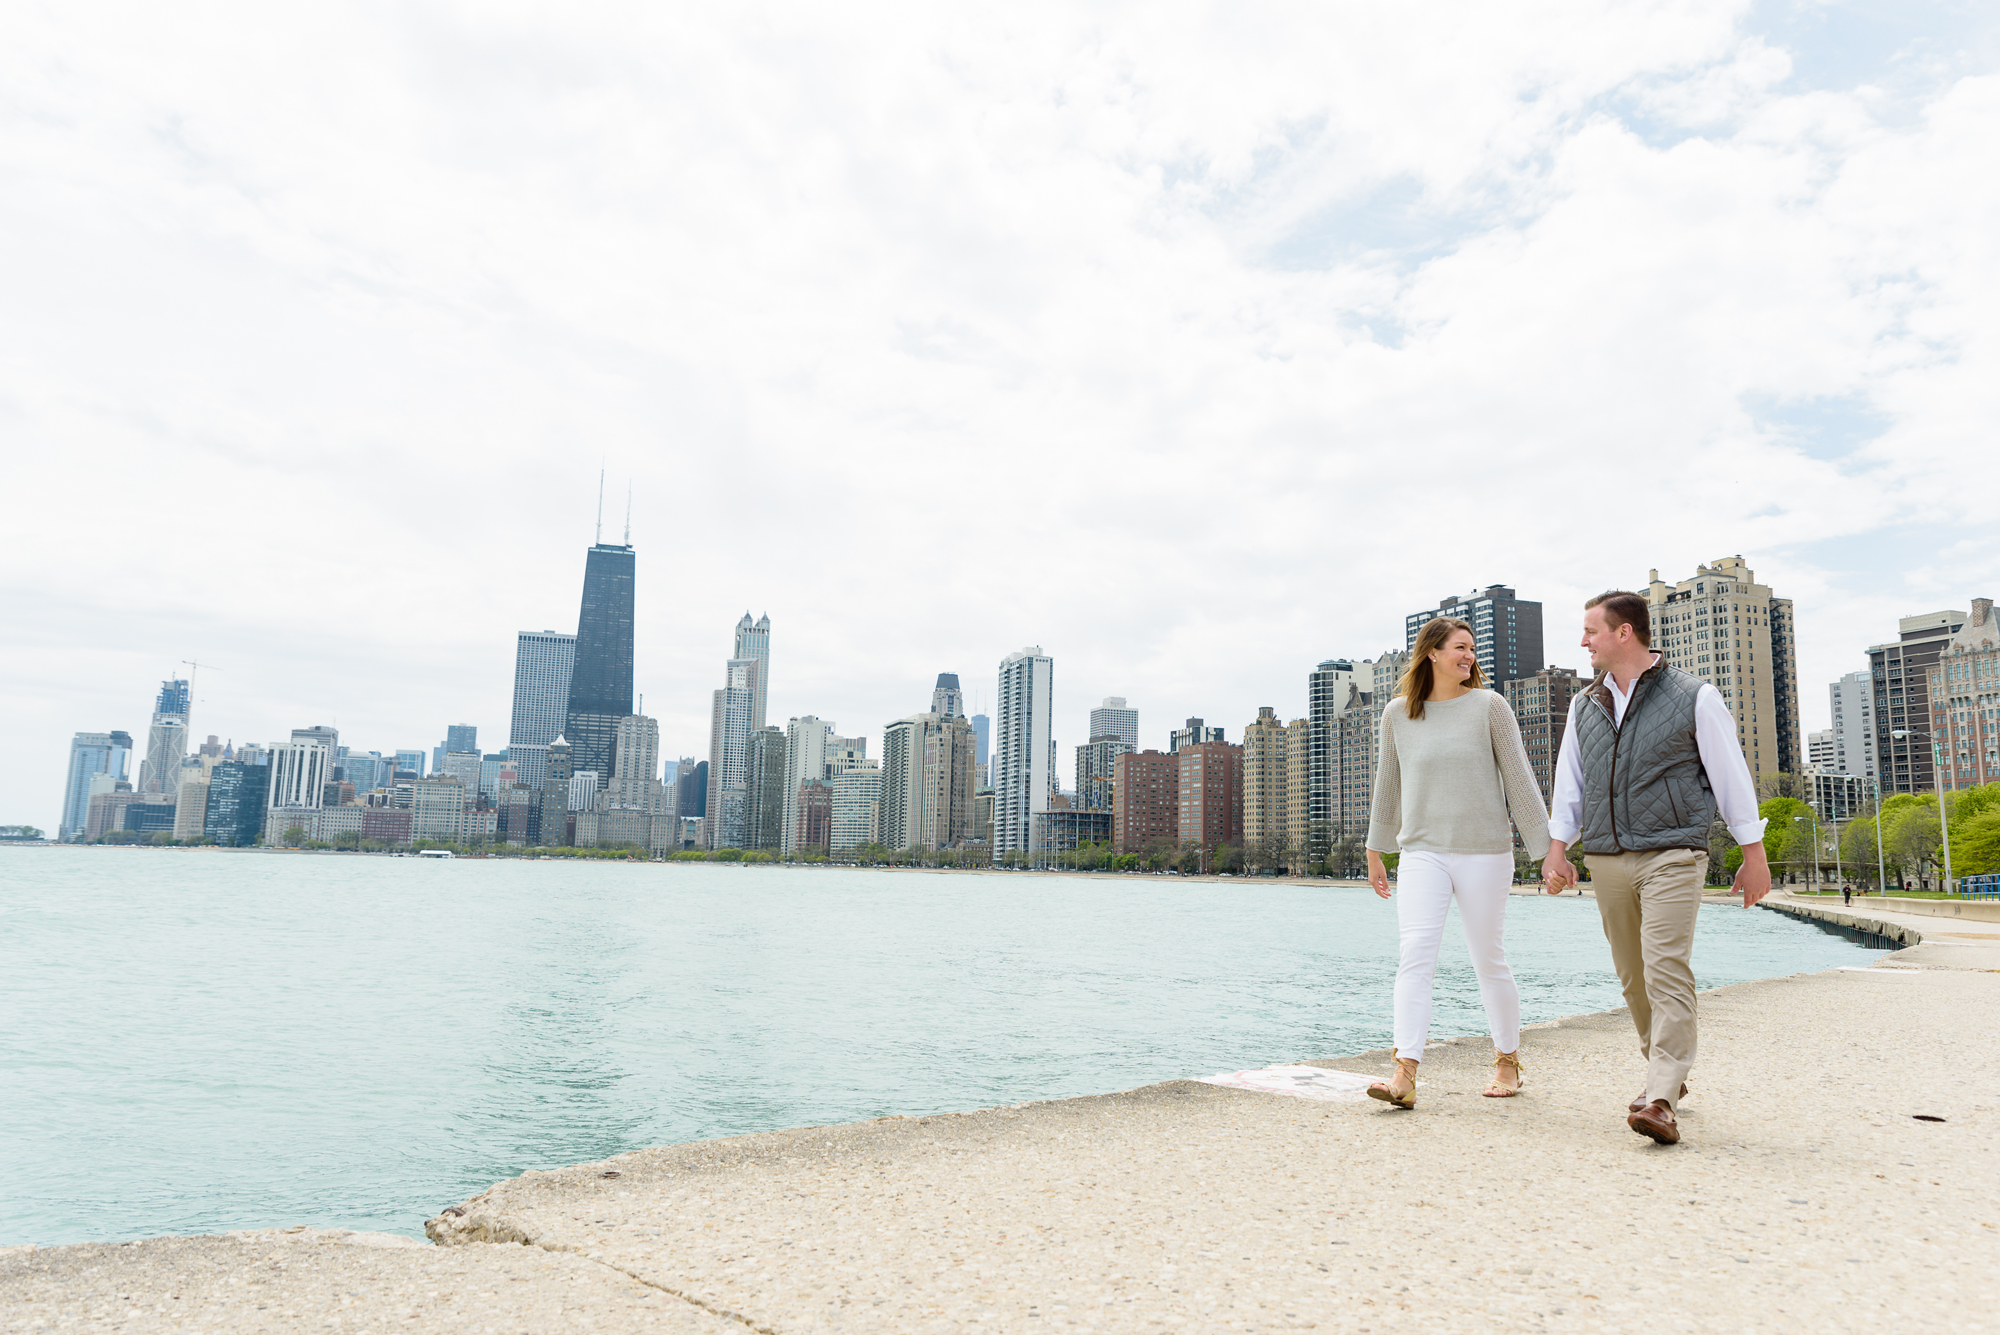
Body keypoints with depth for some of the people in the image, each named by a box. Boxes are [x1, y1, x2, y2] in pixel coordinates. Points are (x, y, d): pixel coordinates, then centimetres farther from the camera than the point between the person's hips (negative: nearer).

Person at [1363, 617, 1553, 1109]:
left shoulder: (1489, 706, -1)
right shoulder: (1397, 714, 5)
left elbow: (1519, 778, 1)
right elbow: (1388, 785, 14)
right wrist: (1375, 852, 19)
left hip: (1483, 851, -1)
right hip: (1422, 851, 1)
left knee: (1488, 960, 8)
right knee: (1415, 957, -11)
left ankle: (1508, 1062, 28)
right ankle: (1405, 1076, -14)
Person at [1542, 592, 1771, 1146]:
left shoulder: (1695, 697, 0)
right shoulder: (1585, 705, 14)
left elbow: (1731, 777, 2)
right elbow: (1569, 782, 17)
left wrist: (1754, 856, 2)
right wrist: (1557, 847, 8)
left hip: (1672, 855, -5)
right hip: (1606, 860, 5)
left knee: (1666, 971, -14)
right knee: (1633, 976, 9)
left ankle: (1660, 1101, -15)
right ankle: (1668, 1072, 27)